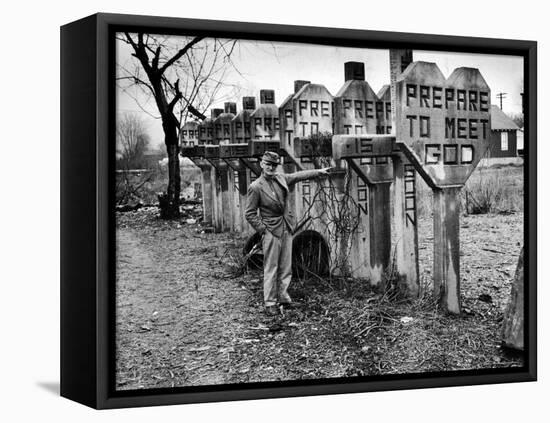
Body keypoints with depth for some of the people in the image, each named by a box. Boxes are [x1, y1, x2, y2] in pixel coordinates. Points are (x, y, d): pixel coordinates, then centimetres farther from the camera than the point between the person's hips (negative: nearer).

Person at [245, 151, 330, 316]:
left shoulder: (281, 178, 5)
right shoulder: (256, 187, -12)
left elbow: (299, 175, 22)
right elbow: (250, 214, -8)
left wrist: (319, 172, 25)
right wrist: (263, 230, -11)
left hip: (287, 229, 6)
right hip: (271, 231, -6)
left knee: (286, 268, 10)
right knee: (271, 269, -2)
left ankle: (283, 297, 20)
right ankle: (270, 303, 4)